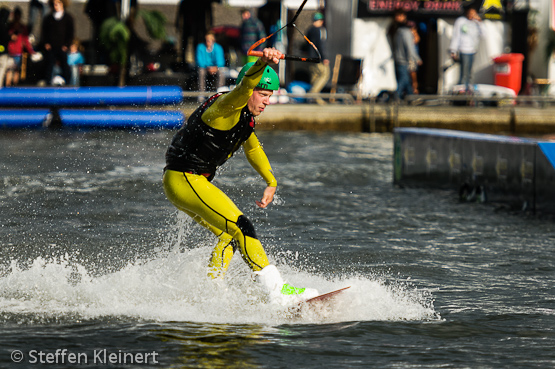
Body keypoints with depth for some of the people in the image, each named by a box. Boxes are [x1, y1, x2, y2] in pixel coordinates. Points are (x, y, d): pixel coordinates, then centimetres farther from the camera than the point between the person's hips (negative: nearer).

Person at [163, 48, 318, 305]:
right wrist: (261, 64, -58)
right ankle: (277, 290, -19)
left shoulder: (246, 117, 13)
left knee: (231, 238, 17)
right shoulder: (226, 108, -18)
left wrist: (271, 182, 31)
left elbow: (252, 148, 29)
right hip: (184, 180, -10)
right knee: (241, 228, -16)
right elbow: (243, 89, -40)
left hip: (194, 182, 10)